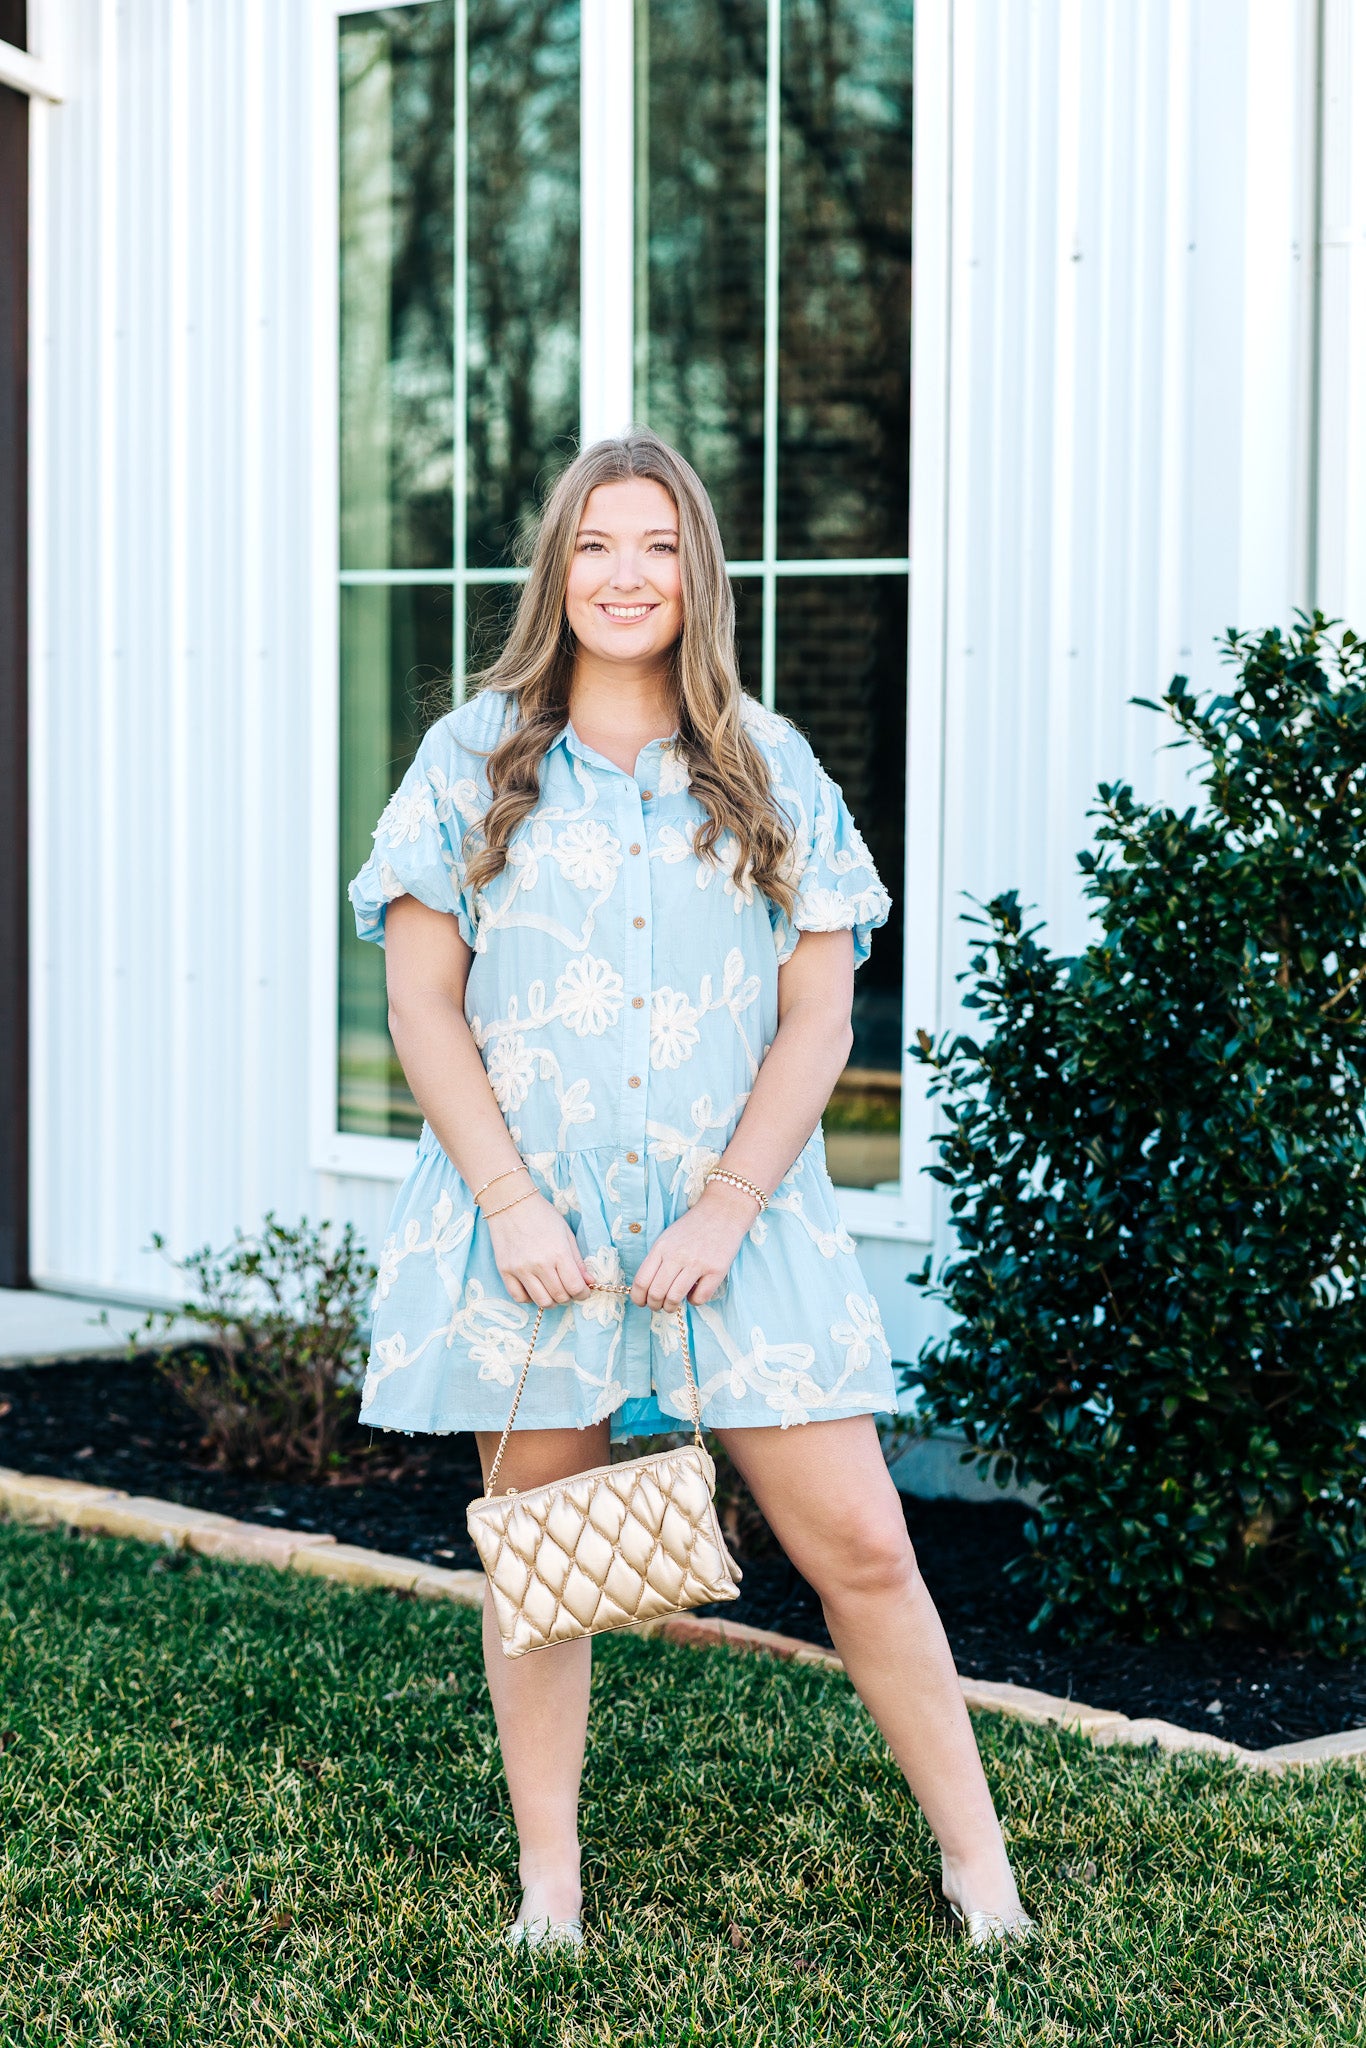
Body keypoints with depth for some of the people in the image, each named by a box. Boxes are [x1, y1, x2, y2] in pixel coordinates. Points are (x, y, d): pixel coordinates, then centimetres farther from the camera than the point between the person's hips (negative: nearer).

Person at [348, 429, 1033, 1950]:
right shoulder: (472, 760, 5)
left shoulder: (771, 773, 6)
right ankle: (549, 1884, 19)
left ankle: (976, 1861, 11)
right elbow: (423, 1004, 1)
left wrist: (725, 1209, -9)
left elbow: (820, 1019, 3)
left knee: (858, 1543, -2)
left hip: (740, 1225, 0)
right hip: (530, 1231, 0)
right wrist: (511, 1201, -9)